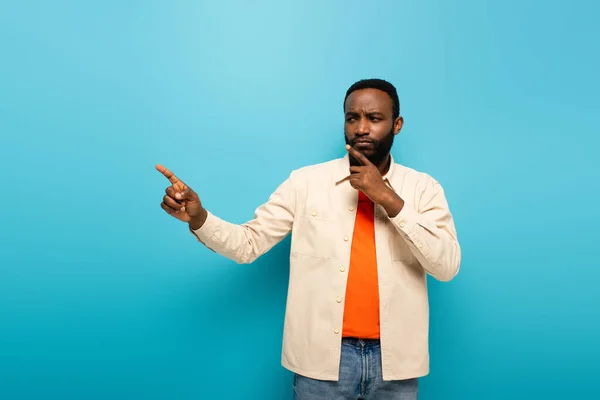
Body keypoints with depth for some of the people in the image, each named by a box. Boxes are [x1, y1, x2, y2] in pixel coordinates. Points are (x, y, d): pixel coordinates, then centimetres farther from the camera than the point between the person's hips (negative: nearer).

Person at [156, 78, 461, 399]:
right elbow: (248, 243, -4)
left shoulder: (423, 187, 0)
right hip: (322, 356, 0)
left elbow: (447, 267, -11)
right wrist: (198, 217, -22)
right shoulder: (306, 181, -2)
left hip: (395, 359, 1)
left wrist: (389, 199, -19)